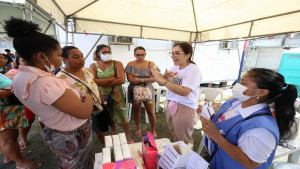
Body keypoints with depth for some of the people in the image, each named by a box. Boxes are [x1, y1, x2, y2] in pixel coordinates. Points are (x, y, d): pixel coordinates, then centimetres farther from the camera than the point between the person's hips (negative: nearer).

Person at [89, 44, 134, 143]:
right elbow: (93, 81, -17)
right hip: (101, 96, 2)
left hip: (116, 95, -2)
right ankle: (114, 134, 44)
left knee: (122, 118, 3)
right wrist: (113, 78, -19)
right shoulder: (93, 66, 0)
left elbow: (122, 80, -19)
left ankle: (128, 138, 26)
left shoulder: (117, 64, -5)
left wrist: (102, 83, -14)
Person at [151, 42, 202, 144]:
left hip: (185, 108, -6)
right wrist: (165, 76, -15)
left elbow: (184, 92, -27)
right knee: (176, 138, 24)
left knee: (184, 142, 13)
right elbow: (161, 83, 7)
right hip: (171, 105, 7)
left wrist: (163, 80, -27)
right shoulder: (174, 68, 6)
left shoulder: (194, 70, -15)